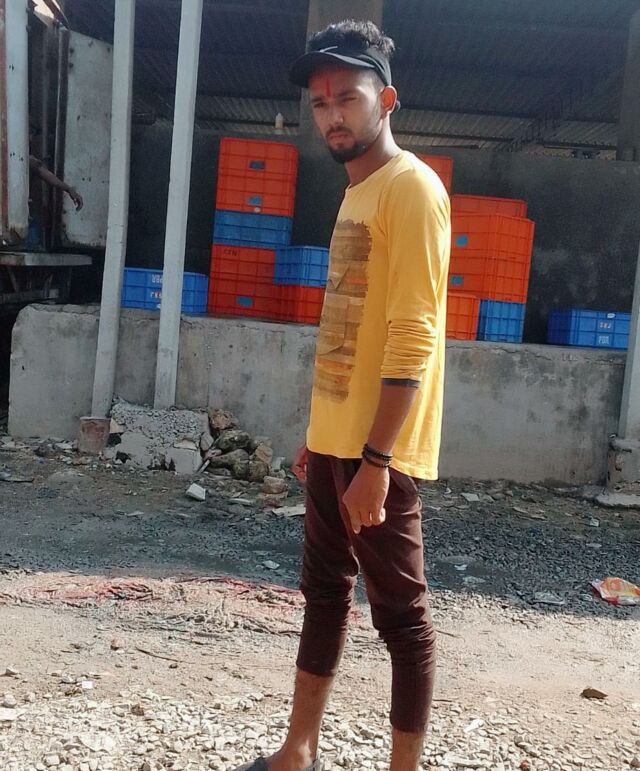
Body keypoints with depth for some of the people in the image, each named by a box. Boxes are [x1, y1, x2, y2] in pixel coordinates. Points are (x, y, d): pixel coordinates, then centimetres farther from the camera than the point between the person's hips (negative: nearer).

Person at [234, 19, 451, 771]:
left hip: (376, 453, -9)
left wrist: (375, 461, -23)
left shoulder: (411, 188, -12)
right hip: (333, 442, 9)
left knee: (400, 613, 4)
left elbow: (412, 340, -20)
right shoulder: (355, 192, 16)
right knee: (324, 594, 17)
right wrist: (318, 434, 19)